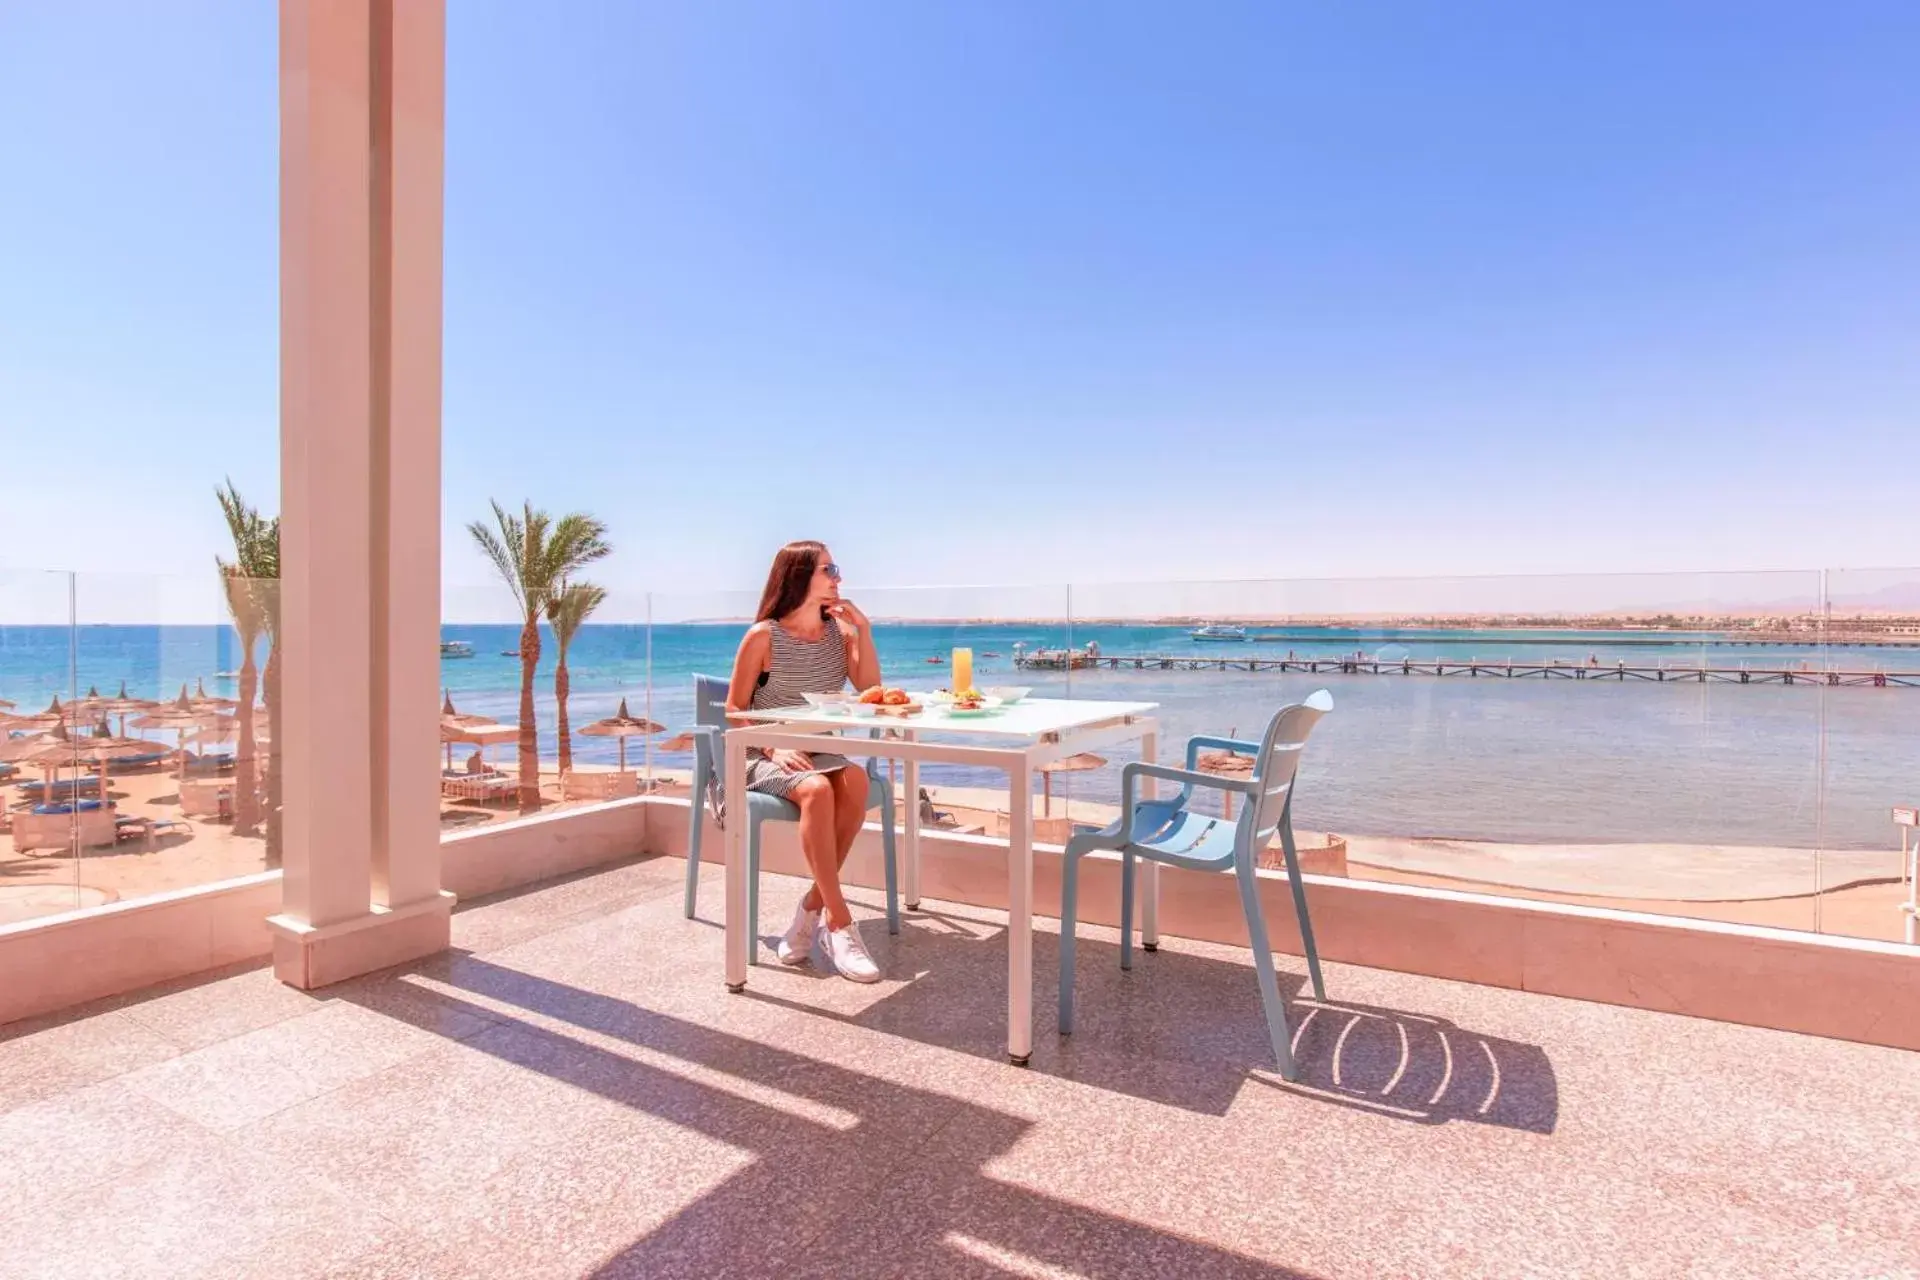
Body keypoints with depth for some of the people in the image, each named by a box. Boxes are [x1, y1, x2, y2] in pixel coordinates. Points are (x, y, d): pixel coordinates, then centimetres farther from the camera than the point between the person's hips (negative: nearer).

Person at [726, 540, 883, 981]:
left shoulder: (840, 631, 8)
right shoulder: (764, 636, -6)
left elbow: (870, 691, -3)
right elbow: (734, 708, -5)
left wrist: (864, 629, -10)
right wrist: (774, 748, -20)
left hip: (819, 752, 4)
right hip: (765, 757, -4)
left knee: (855, 781, -30)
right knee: (816, 790, -35)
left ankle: (813, 908, -18)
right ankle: (839, 922, -30)